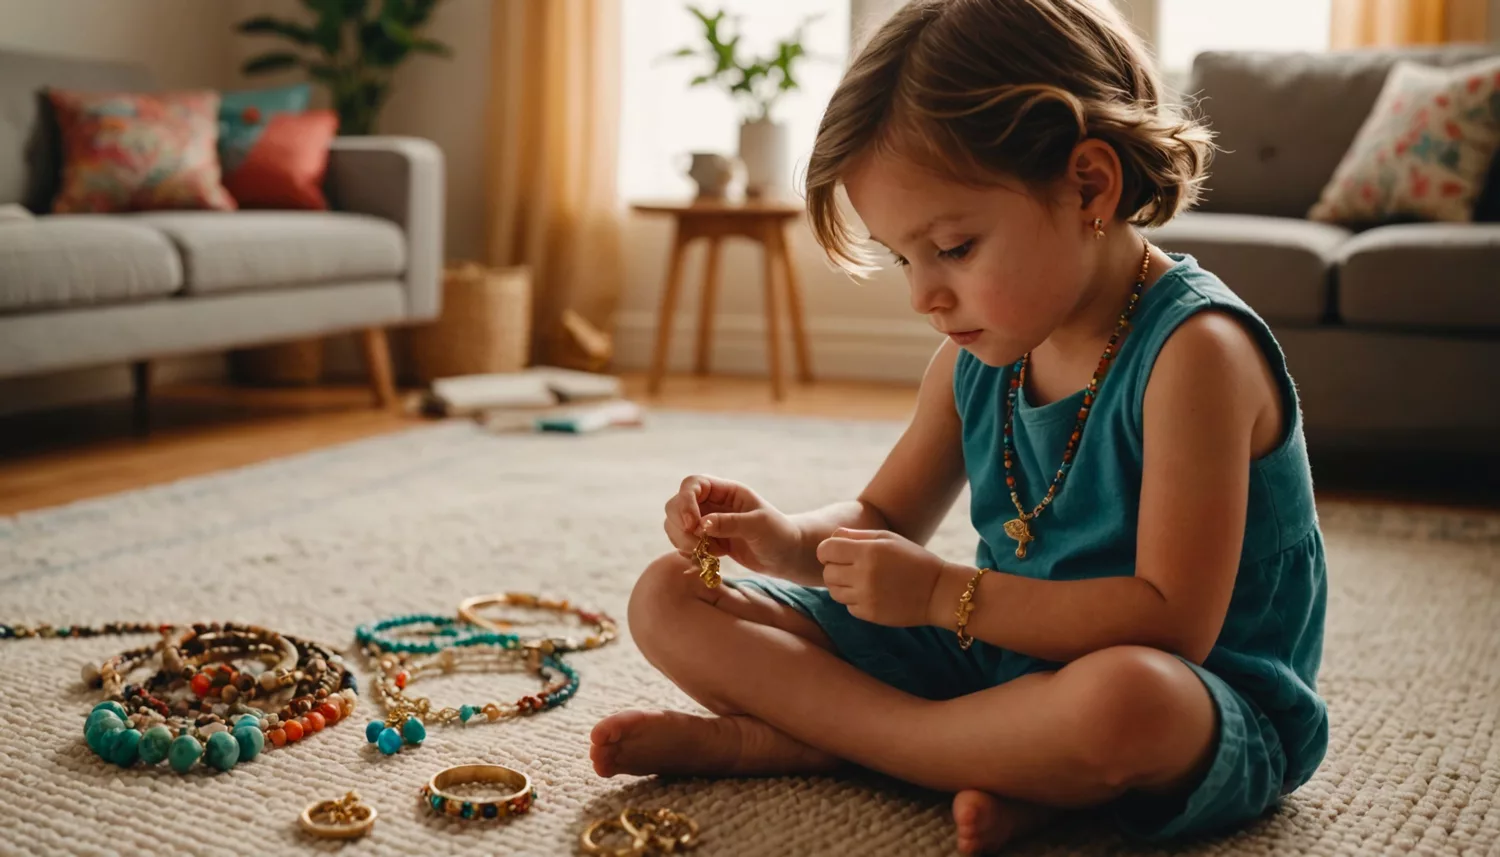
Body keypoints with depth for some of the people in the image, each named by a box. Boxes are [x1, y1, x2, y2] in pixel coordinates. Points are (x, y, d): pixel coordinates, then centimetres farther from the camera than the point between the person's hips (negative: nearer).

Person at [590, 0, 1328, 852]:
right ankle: (997, 758, -13)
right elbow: (886, 521, 13)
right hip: (993, 656, 7)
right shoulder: (979, 352, 1)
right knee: (670, 599, 3)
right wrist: (792, 541, -9)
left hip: (1203, 710, -6)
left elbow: (1172, 622, -26)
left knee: (1123, 696, -46)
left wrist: (946, 593, -25)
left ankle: (782, 736, -21)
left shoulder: (1192, 350, -21)